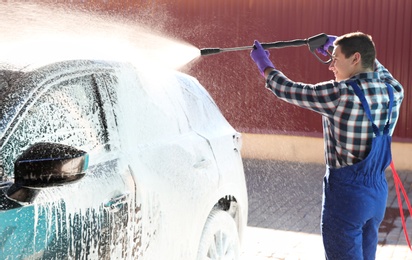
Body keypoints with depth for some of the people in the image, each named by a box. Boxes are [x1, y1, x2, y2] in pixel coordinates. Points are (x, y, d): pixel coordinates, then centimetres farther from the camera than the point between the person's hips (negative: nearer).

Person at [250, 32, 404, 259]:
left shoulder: (340, 93, -18)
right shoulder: (394, 92, 1)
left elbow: (287, 90, -7)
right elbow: (374, 66, 25)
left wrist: (263, 63, 11)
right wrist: (338, 45, 29)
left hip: (346, 192, -7)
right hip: (378, 191, 7)